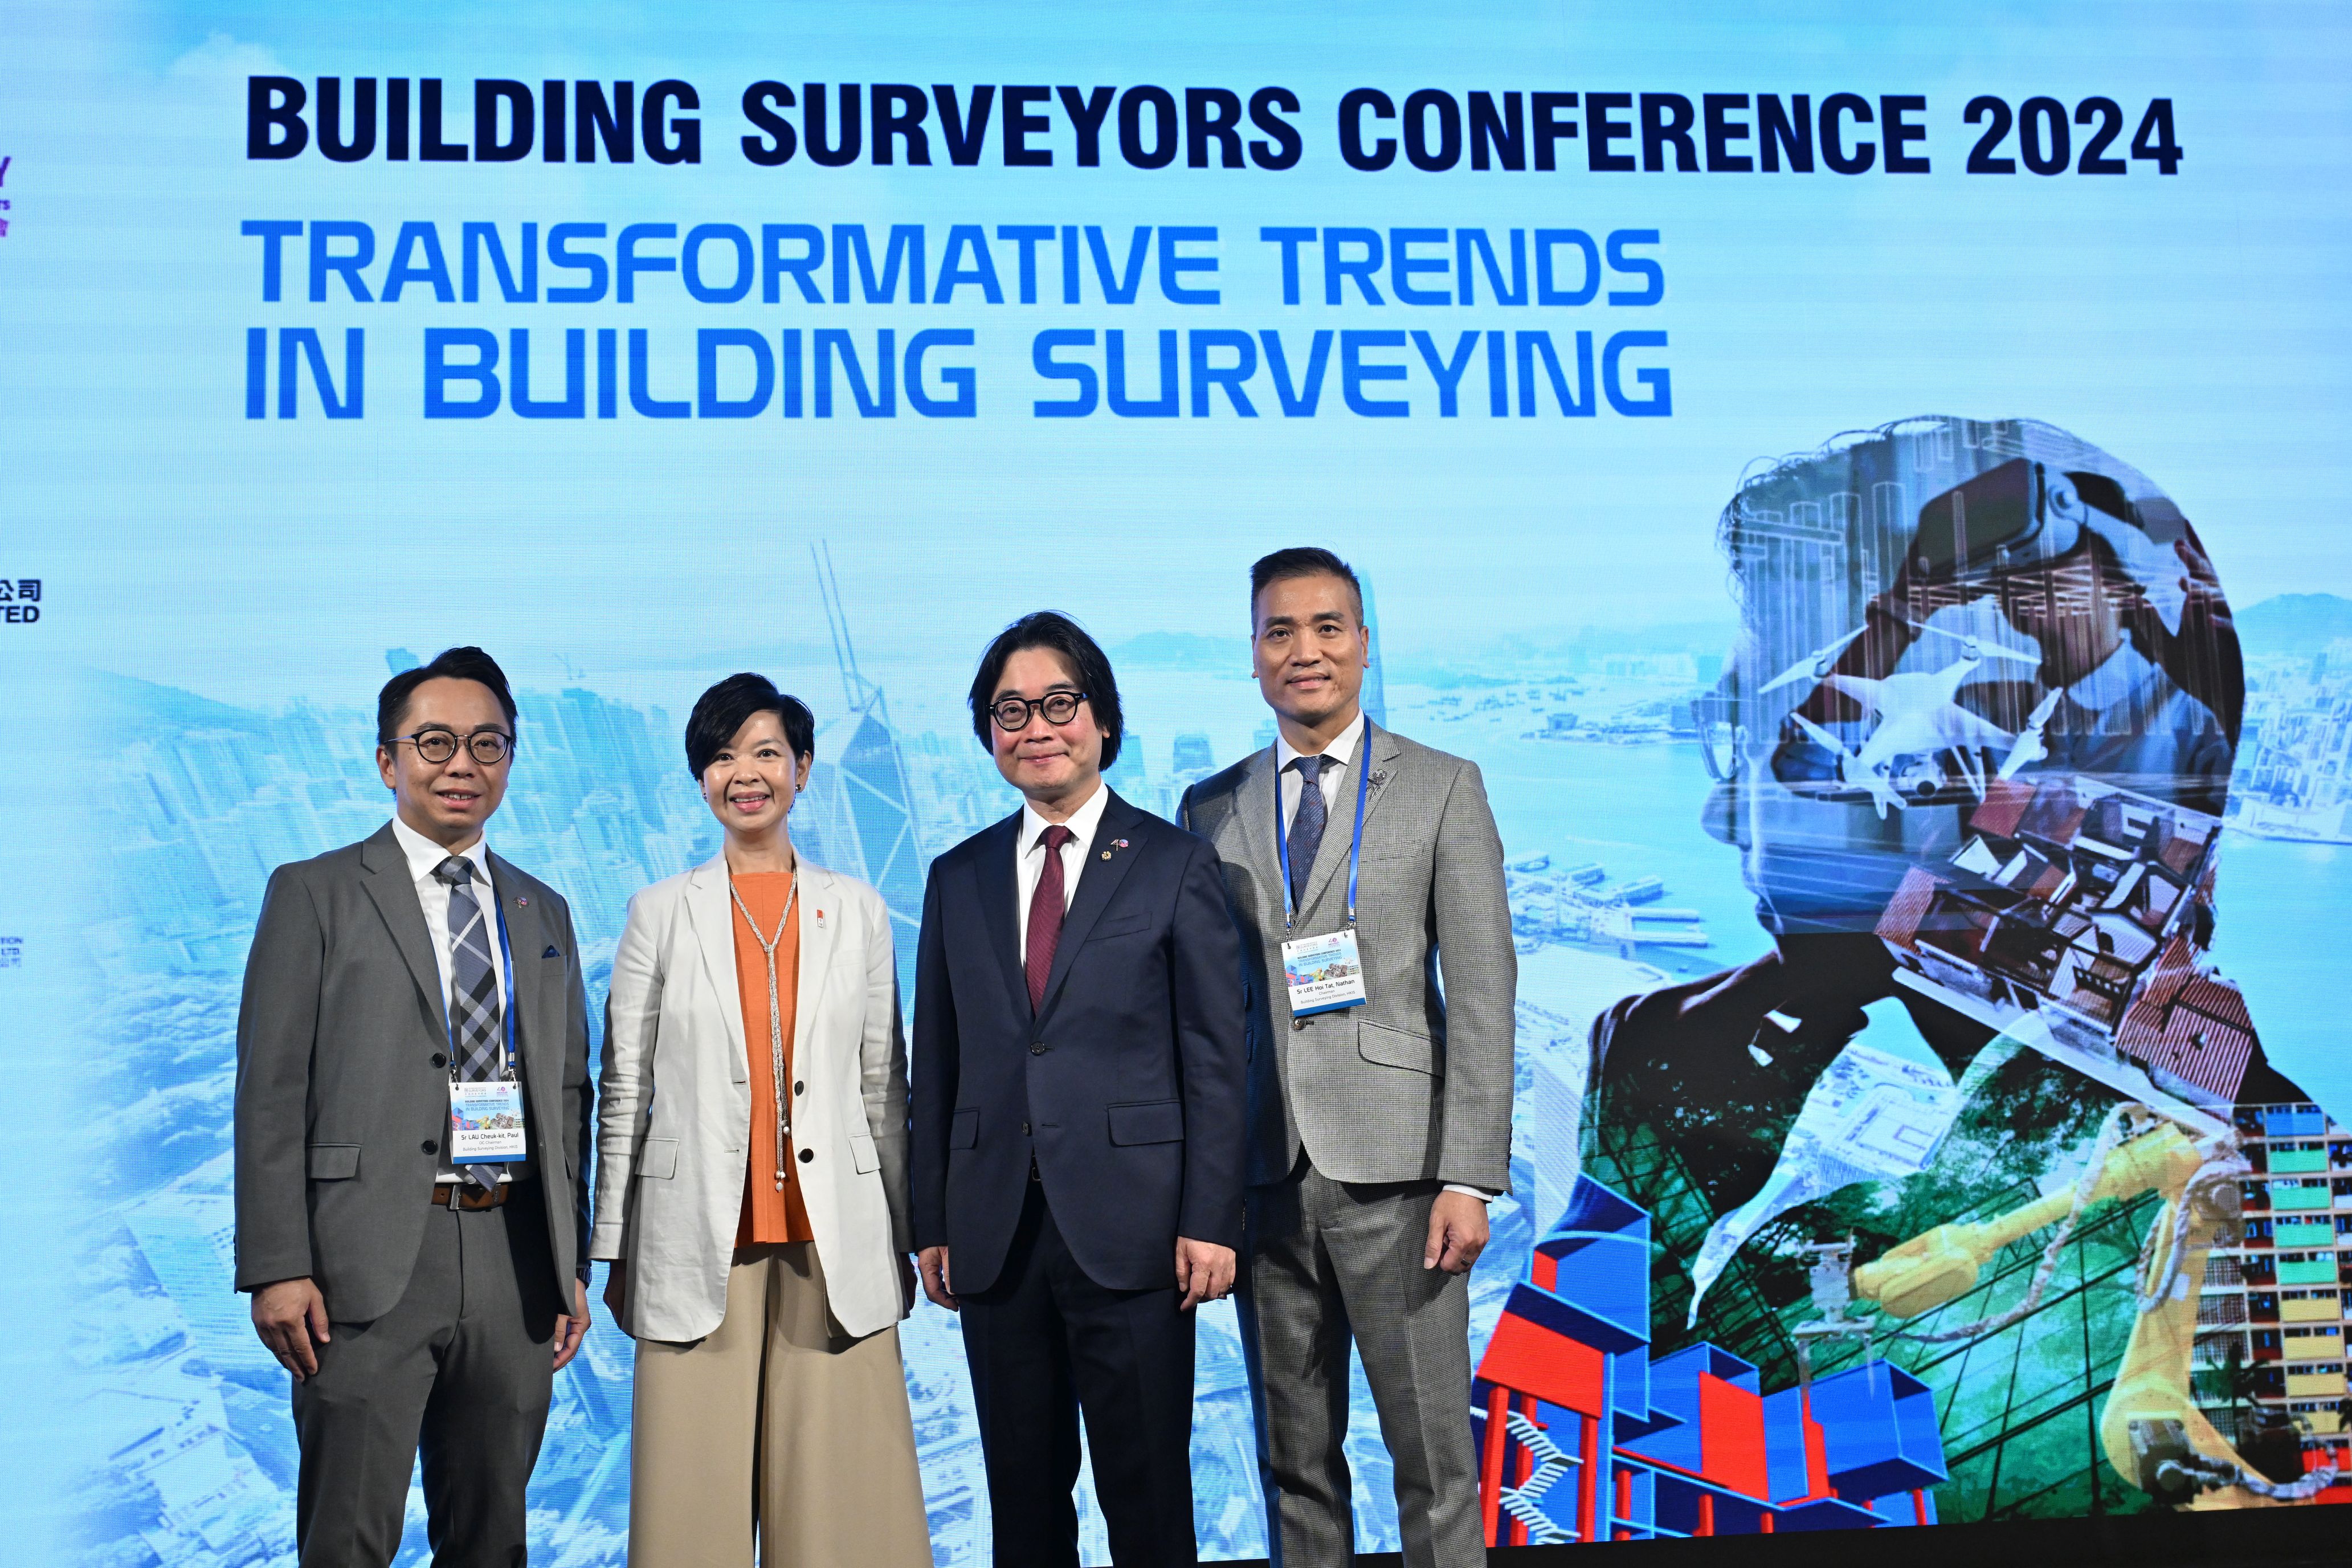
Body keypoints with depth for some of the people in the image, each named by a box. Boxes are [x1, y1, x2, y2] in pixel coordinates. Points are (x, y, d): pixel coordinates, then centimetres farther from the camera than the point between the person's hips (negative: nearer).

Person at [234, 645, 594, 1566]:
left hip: (518, 1264, 4)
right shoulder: (315, 894, 3)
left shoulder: (543, 913, 16)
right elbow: (271, 1091, -3)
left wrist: (573, 1265, 11)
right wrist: (277, 1270, -10)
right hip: (370, 1264, -4)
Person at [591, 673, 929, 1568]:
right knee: (697, 1491, 2)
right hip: (697, 1240, -1)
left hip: (834, 1241, 1)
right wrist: (612, 1250, 3)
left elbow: (883, 1086, 10)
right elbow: (624, 1091, 6)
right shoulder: (661, 912, 6)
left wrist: (901, 1240, 8)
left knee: (840, 1486, 2)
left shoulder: (858, 911, 9)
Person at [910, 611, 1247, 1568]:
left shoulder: (1176, 864, 0)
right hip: (996, 1232, 4)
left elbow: (1215, 1058, -3)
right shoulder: (958, 879, 11)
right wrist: (933, 1224, 7)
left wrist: (1210, 1221, -8)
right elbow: (938, 1065, 12)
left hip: (1131, 1231, -3)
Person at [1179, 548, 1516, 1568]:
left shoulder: (1444, 788, 3)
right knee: (1294, 1462, 11)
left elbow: (1482, 993, -2)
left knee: (1435, 1459, 2)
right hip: (1263, 1175, 3)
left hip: (1393, 1171, -3)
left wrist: (1470, 1176, -10)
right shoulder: (1210, 809, 11)